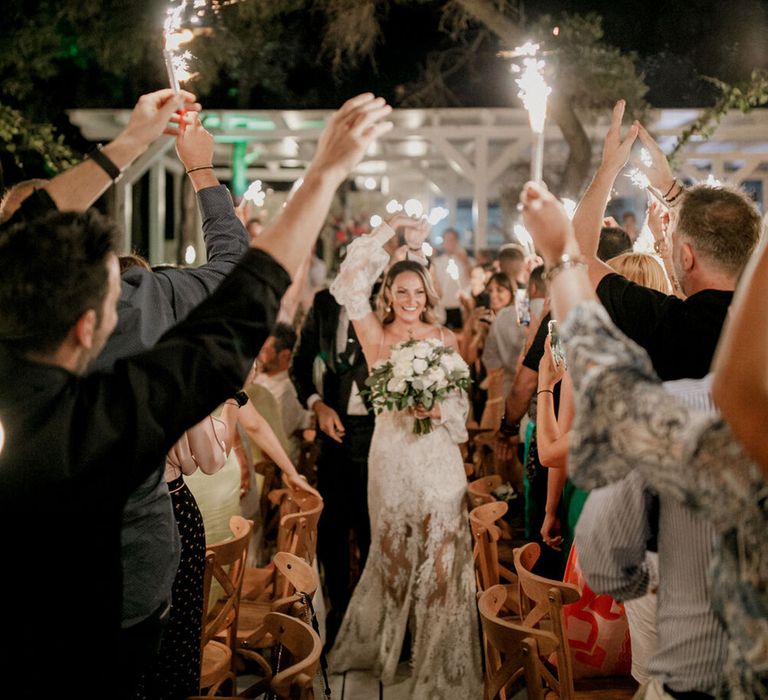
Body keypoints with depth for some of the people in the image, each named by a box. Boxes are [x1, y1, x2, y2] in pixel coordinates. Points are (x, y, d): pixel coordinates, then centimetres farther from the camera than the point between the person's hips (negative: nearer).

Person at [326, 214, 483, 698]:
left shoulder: (446, 339, 3)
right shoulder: (375, 336, 0)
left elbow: (460, 401, 4)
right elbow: (350, 286, -11)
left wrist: (439, 410, -18)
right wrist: (389, 230, -9)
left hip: (438, 459, 0)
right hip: (391, 456, 0)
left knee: (442, 558, 2)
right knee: (393, 554, 15)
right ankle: (380, 646, 38)